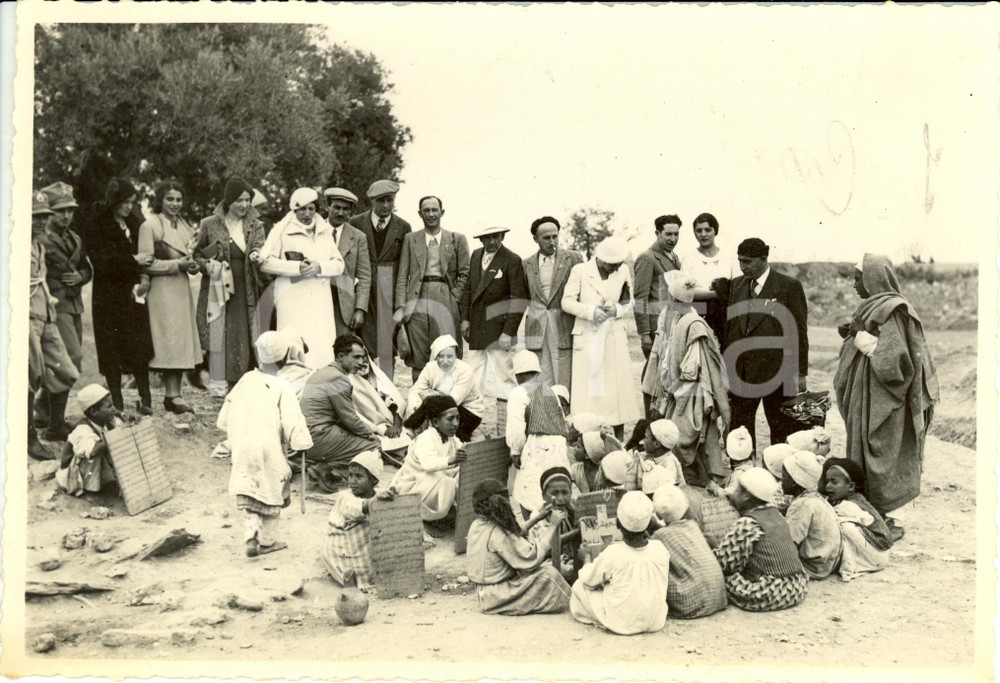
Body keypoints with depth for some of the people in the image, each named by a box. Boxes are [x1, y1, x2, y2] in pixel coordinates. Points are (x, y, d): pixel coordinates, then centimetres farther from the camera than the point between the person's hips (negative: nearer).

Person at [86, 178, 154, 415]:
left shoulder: (133, 224, 14)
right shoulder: (97, 226, -5)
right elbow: (101, 262, -14)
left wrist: (144, 276, 1)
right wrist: (133, 261, -16)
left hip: (133, 293, 5)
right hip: (109, 296, -5)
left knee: (140, 347, 1)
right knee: (112, 350, 0)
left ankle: (145, 400, 5)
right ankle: (117, 402, 7)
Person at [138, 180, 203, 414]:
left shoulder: (184, 225, 17)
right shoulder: (149, 226, -6)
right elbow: (146, 264, -11)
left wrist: (193, 264, 5)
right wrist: (177, 264, -17)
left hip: (182, 289, 8)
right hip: (162, 291, -7)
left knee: (182, 342, 6)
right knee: (169, 341, -9)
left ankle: (174, 393, 12)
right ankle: (172, 395, -6)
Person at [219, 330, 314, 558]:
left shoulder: (246, 380, 3)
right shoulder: (282, 389, -12)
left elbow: (226, 414, 11)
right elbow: (291, 421, -16)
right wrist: (296, 444, 0)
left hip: (243, 448, 4)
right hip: (269, 449, -4)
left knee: (251, 493, 13)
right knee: (272, 492, 13)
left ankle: (251, 536, -5)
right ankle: (267, 541, 22)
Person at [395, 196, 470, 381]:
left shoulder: (457, 239, 11)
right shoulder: (410, 239, 13)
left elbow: (465, 273, 10)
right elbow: (402, 276, 9)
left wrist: (456, 296, -2)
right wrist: (400, 306, -1)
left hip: (445, 301, -1)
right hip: (418, 300, 1)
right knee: (418, 355, 0)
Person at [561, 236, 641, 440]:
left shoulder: (624, 272, 6)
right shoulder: (580, 270, -2)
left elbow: (629, 303, 13)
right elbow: (567, 302, -4)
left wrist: (617, 310, -9)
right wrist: (590, 311, -18)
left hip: (614, 338, 2)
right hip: (587, 338, -2)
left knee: (618, 389, 2)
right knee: (588, 389, -3)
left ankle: (619, 441, 11)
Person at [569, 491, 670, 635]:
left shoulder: (612, 554, -19)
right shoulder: (661, 549, -9)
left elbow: (589, 582, -3)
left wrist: (587, 563, 18)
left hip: (622, 625, -3)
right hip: (656, 623, 3)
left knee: (579, 587, 9)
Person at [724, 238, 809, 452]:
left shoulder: (789, 286, -4)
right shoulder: (737, 285, 11)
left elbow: (798, 331, -4)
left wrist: (800, 372, -6)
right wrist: (725, 363, 8)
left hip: (776, 370, -4)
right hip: (740, 373, 5)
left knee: (781, 428, 6)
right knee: (738, 427, 7)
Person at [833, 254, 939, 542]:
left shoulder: (892, 311, -16)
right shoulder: (872, 307, 11)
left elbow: (894, 356, -23)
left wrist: (863, 339, -18)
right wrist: (852, 337, 4)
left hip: (885, 399, -9)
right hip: (868, 399, 9)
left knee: (887, 456, -3)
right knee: (865, 454, 12)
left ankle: (894, 520, 5)